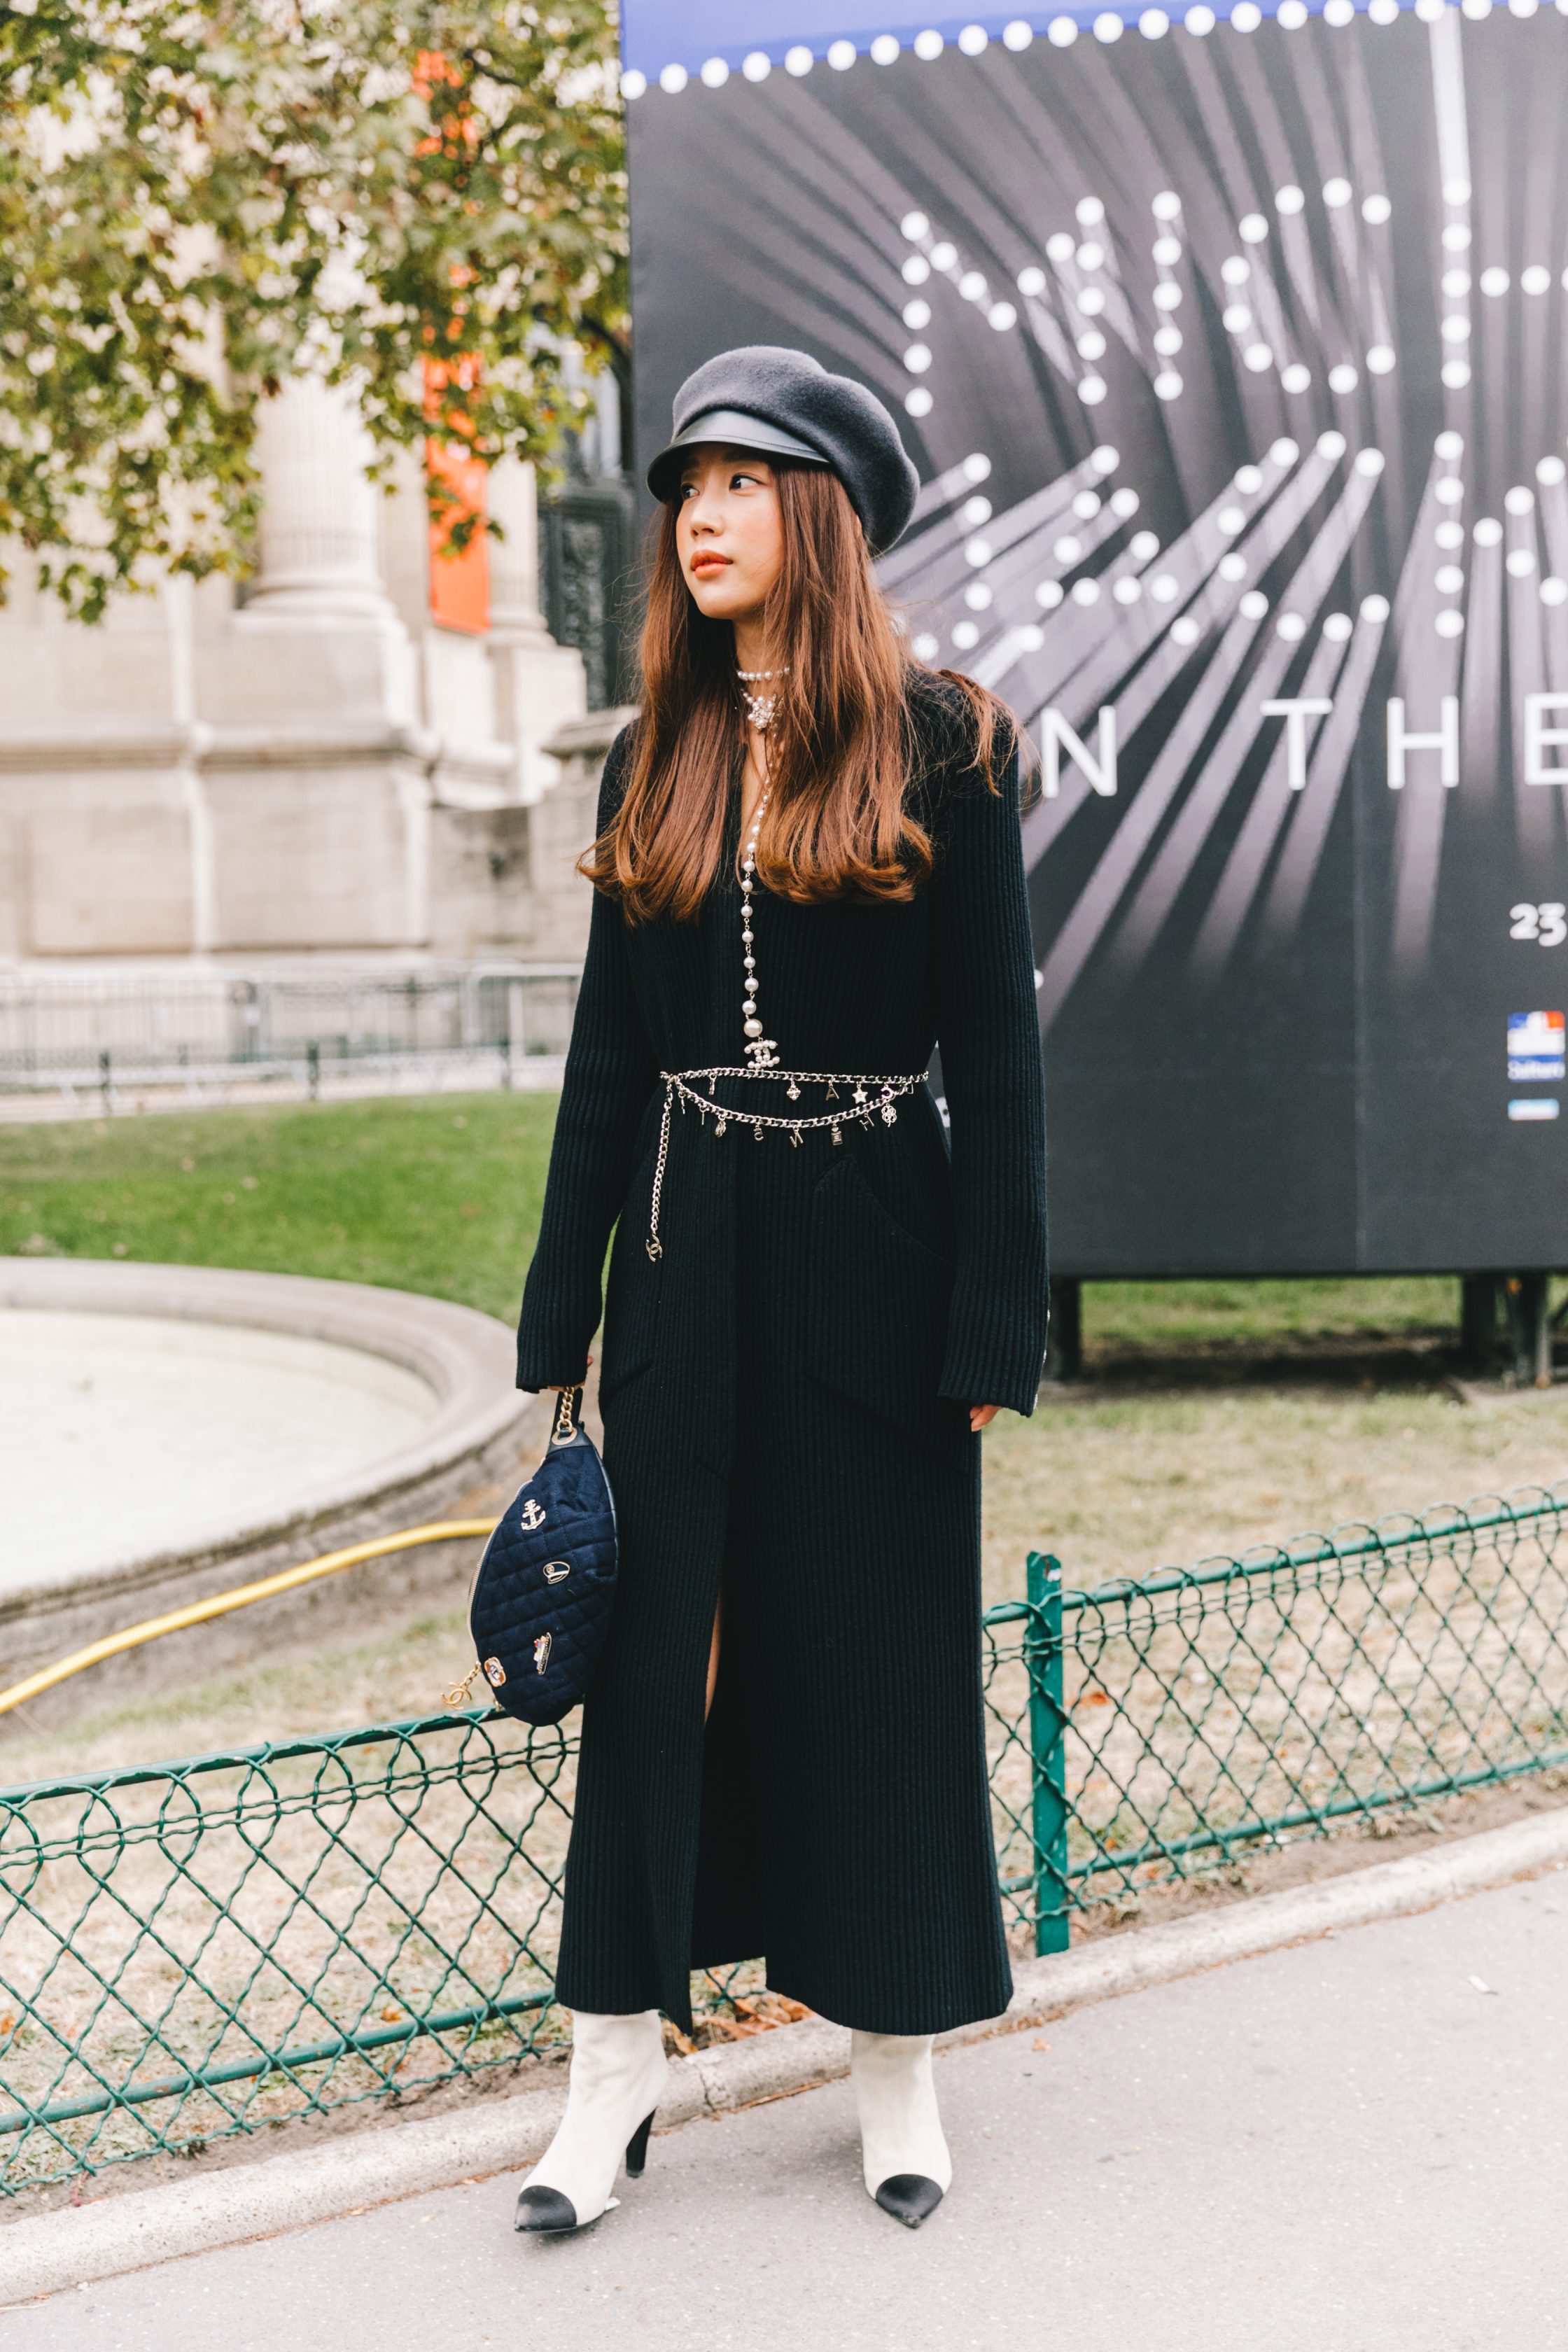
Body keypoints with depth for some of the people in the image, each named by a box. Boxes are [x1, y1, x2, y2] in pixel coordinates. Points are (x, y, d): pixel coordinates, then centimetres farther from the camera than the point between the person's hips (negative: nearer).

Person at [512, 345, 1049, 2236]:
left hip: (872, 1253, -3)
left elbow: (996, 1051, -5)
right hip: (687, 1254, 3)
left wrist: (992, 1325, -10)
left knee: (879, 1655, 5)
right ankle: (616, 2072, 14)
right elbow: (608, 1049, 9)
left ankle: (896, 2069, 20)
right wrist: (562, 1312, 6)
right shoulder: (655, 763, 8)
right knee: (655, 1653, 5)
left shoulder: (940, 748, -3)